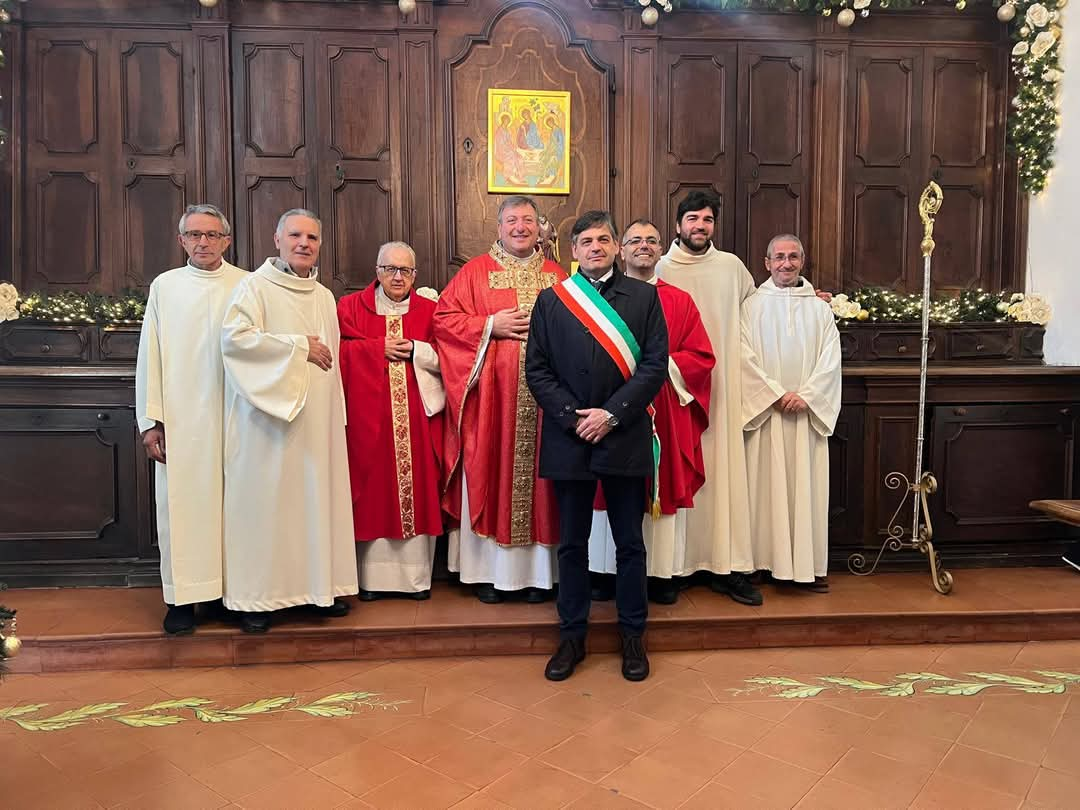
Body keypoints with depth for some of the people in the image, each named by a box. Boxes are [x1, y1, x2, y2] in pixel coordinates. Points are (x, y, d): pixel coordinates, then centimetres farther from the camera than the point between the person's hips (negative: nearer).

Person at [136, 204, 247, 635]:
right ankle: (183, 596, 13)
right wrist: (151, 421, 0)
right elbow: (149, 356, 6)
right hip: (181, 419, 1)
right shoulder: (164, 286, 8)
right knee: (182, 503, 3)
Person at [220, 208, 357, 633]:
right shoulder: (255, 286, -3)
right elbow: (234, 338, -18)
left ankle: (318, 585, 17)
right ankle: (256, 597, 9)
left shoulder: (325, 297, 16)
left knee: (316, 499, 7)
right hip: (269, 420, -5)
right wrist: (298, 346, -14)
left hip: (317, 421, 6)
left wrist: (337, 415, 17)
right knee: (264, 503, -1)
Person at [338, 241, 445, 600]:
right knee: (374, 492, 0)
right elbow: (342, 351, -4)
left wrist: (413, 350, -11)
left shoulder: (429, 310, 10)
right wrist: (380, 347, -10)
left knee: (418, 489, 2)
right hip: (369, 416, -1)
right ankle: (372, 576, 9)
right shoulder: (352, 306, 8)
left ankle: (417, 576, 10)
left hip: (417, 417, 1)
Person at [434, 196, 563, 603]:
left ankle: (537, 570, 14)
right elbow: (444, 319, 1)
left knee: (538, 479, 4)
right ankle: (490, 570, 11)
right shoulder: (475, 271, 7)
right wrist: (490, 326, -10)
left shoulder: (557, 275, 14)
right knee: (491, 475, 0)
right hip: (491, 395, -2)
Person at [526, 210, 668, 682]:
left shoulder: (644, 296, 6)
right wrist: (573, 416, -9)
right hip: (568, 439, 1)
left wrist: (611, 413, -12)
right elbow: (536, 369, 3)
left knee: (630, 542, 8)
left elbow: (655, 365, -3)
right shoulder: (551, 300, 8)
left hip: (626, 436, 0)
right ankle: (572, 636, 22)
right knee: (572, 544, 9)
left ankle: (633, 637, 23)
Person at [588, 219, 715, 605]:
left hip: (666, 414, 1)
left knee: (663, 485, 3)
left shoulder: (680, 302, 10)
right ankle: (611, 573, 11)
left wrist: (660, 365, -10)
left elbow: (702, 357, 4)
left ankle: (662, 574, 12)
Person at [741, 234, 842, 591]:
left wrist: (806, 395, -11)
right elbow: (746, 358, -5)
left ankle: (809, 565, 10)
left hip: (808, 412, 2)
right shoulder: (753, 306, 3)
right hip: (765, 411, -2)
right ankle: (765, 561, 8)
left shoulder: (820, 308, 10)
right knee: (767, 484, 0)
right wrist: (777, 395, -12)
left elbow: (830, 360, 3)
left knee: (807, 486, 4)